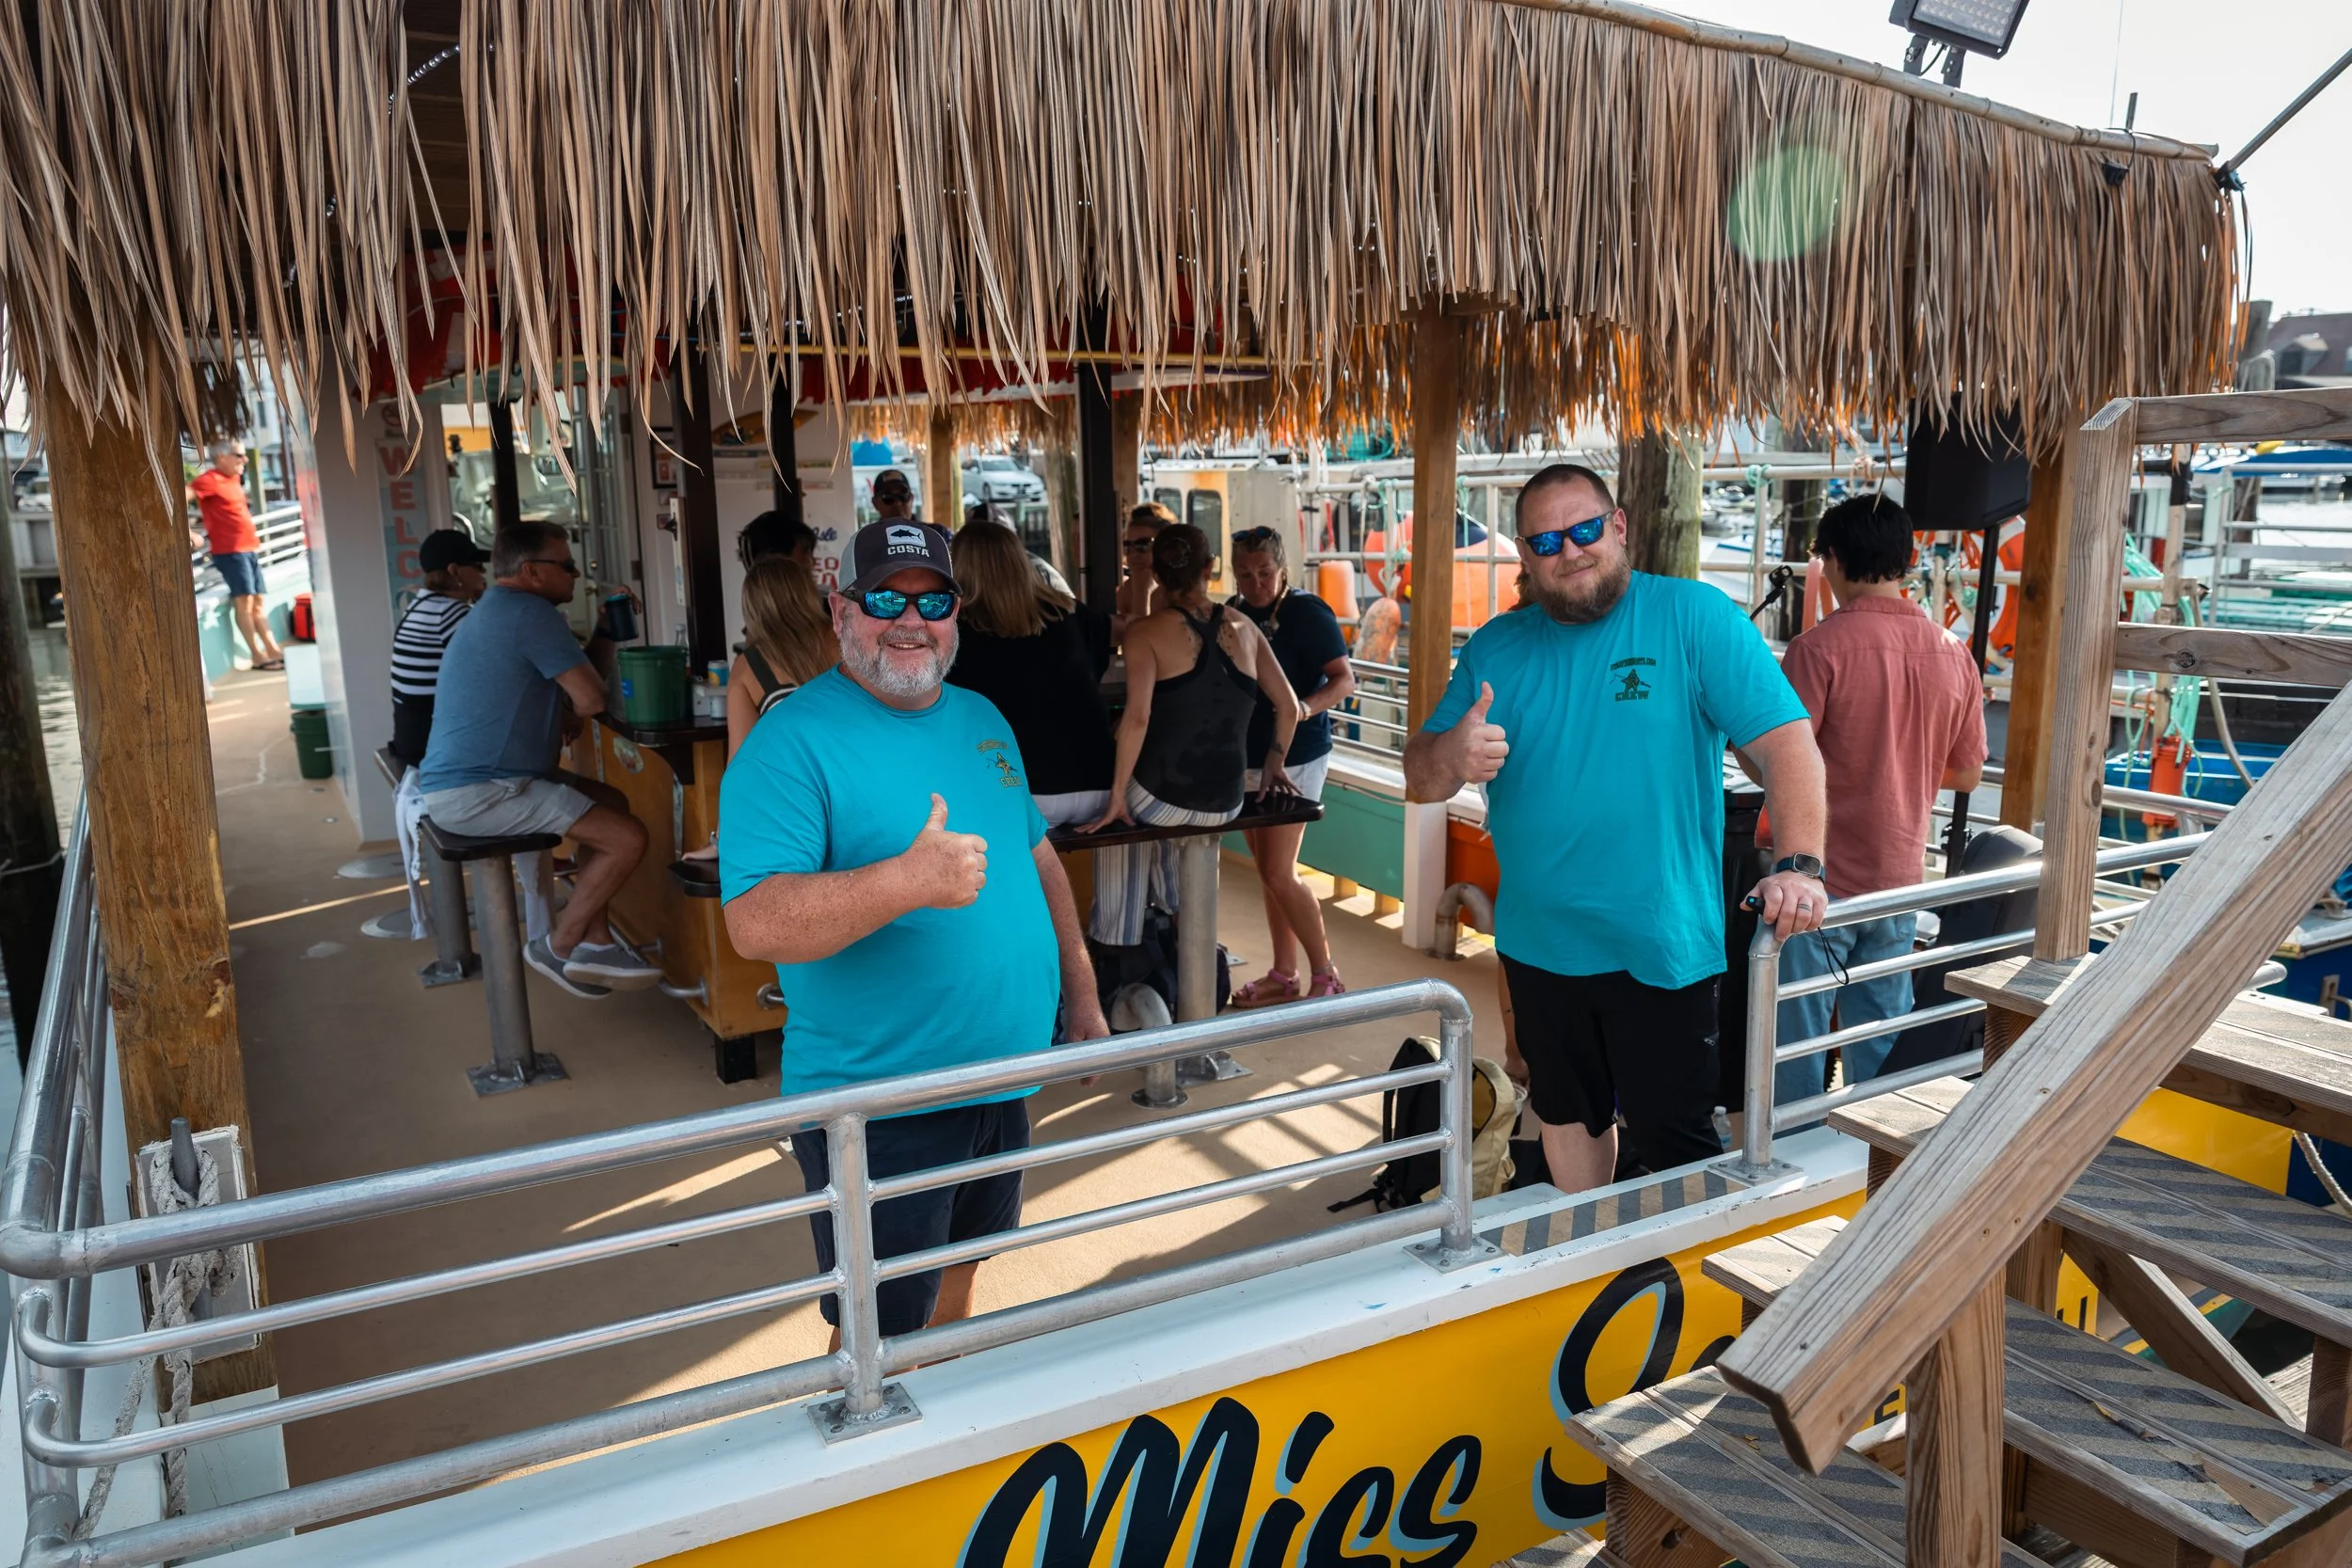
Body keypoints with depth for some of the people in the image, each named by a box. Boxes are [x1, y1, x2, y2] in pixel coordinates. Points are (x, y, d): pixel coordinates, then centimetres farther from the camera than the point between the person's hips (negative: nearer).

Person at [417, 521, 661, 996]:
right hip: (477, 793, -11)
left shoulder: (493, 612, 20)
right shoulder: (530, 612, -14)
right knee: (628, 838, -15)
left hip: (461, 781, 11)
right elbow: (591, 699, -16)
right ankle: (559, 948, 3)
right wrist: (571, 711, 6)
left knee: (611, 802, 17)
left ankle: (594, 942, 14)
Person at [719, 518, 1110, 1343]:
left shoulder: (982, 719, 8)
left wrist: (1080, 994, 13)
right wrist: (910, 880, -36)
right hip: (878, 1107, -7)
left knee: (957, 1271, 26)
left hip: (1002, 1077, 7)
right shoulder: (792, 743, -16)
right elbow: (754, 923, -26)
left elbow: (1037, 856, 17)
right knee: (880, 1334, 6)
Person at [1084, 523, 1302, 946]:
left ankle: (1117, 942, 30)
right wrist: (1274, 762, 25)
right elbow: (1289, 706, 11)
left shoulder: (1146, 632, -8)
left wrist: (1116, 799, -14)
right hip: (1226, 803, 5)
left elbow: (1137, 718, -20)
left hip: (1160, 795, -4)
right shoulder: (1242, 626, 5)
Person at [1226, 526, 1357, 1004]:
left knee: (1279, 874, -8)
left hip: (1295, 758, -7)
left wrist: (1306, 708, -33)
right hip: (1248, 756, 7)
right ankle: (1283, 974, 23)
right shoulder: (1237, 615, 8)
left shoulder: (1308, 612, -11)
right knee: (1268, 872, 12)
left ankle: (1326, 975, 6)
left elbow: (1345, 679, -15)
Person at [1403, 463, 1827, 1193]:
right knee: (1566, 1116, 22)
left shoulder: (1693, 617, -8)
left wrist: (1799, 865, -28)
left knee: (1677, 1144, 2)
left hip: (1660, 948, -4)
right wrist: (1451, 755, -20)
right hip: (1537, 944, 5)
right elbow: (1419, 780, 4)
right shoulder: (1496, 648, 5)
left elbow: (1787, 740, -15)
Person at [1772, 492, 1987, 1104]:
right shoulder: (1953, 653, 3)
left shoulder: (1820, 647, -15)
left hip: (1819, 877, -5)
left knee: (1798, 1037, 5)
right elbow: (1966, 774, 11)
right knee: (1882, 1040, 15)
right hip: (1900, 879, 6)